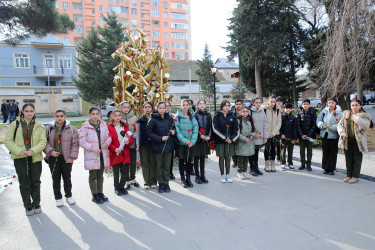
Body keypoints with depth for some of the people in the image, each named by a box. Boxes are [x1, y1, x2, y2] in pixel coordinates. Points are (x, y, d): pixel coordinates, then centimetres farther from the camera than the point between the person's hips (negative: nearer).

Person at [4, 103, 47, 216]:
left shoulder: (39, 126, 2)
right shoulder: (14, 124, 1)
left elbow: (43, 141, -4)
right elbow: (8, 141, -2)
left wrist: (32, 151, -19)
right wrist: (19, 151, -17)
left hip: (35, 158, 1)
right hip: (20, 158, 0)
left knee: (35, 182, 10)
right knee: (24, 183, 6)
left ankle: (36, 204, 25)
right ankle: (28, 206, 18)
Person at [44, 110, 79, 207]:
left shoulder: (71, 129, -3)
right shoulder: (49, 128, 2)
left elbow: (75, 144, -2)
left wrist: (72, 157, -7)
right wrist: (50, 151, -12)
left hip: (66, 158, -1)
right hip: (53, 157, 1)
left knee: (67, 178, 11)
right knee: (56, 179, 7)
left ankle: (68, 196, 29)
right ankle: (58, 198, 23)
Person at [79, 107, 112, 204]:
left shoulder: (103, 124, 6)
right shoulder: (85, 126, -7)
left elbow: (108, 136, 9)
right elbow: (82, 141, -10)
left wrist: (107, 143, -11)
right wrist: (91, 147, -21)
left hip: (102, 154, 4)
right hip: (91, 155, -4)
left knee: (100, 175, 16)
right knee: (93, 176, 7)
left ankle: (100, 193, 30)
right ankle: (95, 195, 19)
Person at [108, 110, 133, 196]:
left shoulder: (125, 126, 10)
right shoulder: (109, 127, -3)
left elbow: (130, 138, 9)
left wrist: (128, 142, -13)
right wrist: (114, 149, -20)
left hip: (125, 153, 3)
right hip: (115, 154, -3)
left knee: (124, 172, 11)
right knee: (116, 173, 8)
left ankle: (122, 187, 26)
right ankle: (117, 188, 22)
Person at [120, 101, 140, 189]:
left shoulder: (134, 118, 6)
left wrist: (135, 135, -14)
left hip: (133, 144, 2)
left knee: (133, 162, 11)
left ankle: (133, 179, 29)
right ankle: (127, 181, 19)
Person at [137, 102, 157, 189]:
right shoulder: (140, 120, 6)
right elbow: (138, 133, 1)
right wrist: (138, 144, -8)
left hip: (153, 144, 0)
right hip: (143, 144, 1)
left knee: (153, 163, 4)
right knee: (145, 163, 4)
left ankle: (153, 182, 13)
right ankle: (147, 182, 12)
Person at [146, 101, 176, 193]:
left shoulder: (169, 118, 5)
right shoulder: (153, 119, -6)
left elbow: (174, 127, 17)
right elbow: (148, 132, -10)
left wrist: (173, 131, -7)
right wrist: (160, 138, -16)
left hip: (168, 145, 2)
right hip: (157, 146, -2)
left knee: (167, 165, 7)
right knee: (159, 166, 6)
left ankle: (166, 183, 18)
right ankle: (160, 184, 18)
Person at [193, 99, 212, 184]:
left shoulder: (208, 115, 8)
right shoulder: (195, 115, -3)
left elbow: (210, 126, 7)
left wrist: (209, 136, -8)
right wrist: (200, 135, -17)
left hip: (205, 139, 3)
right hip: (197, 139, -3)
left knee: (203, 158, 11)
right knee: (196, 158, 3)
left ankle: (202, 175, 20)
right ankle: (197, 176, 13)